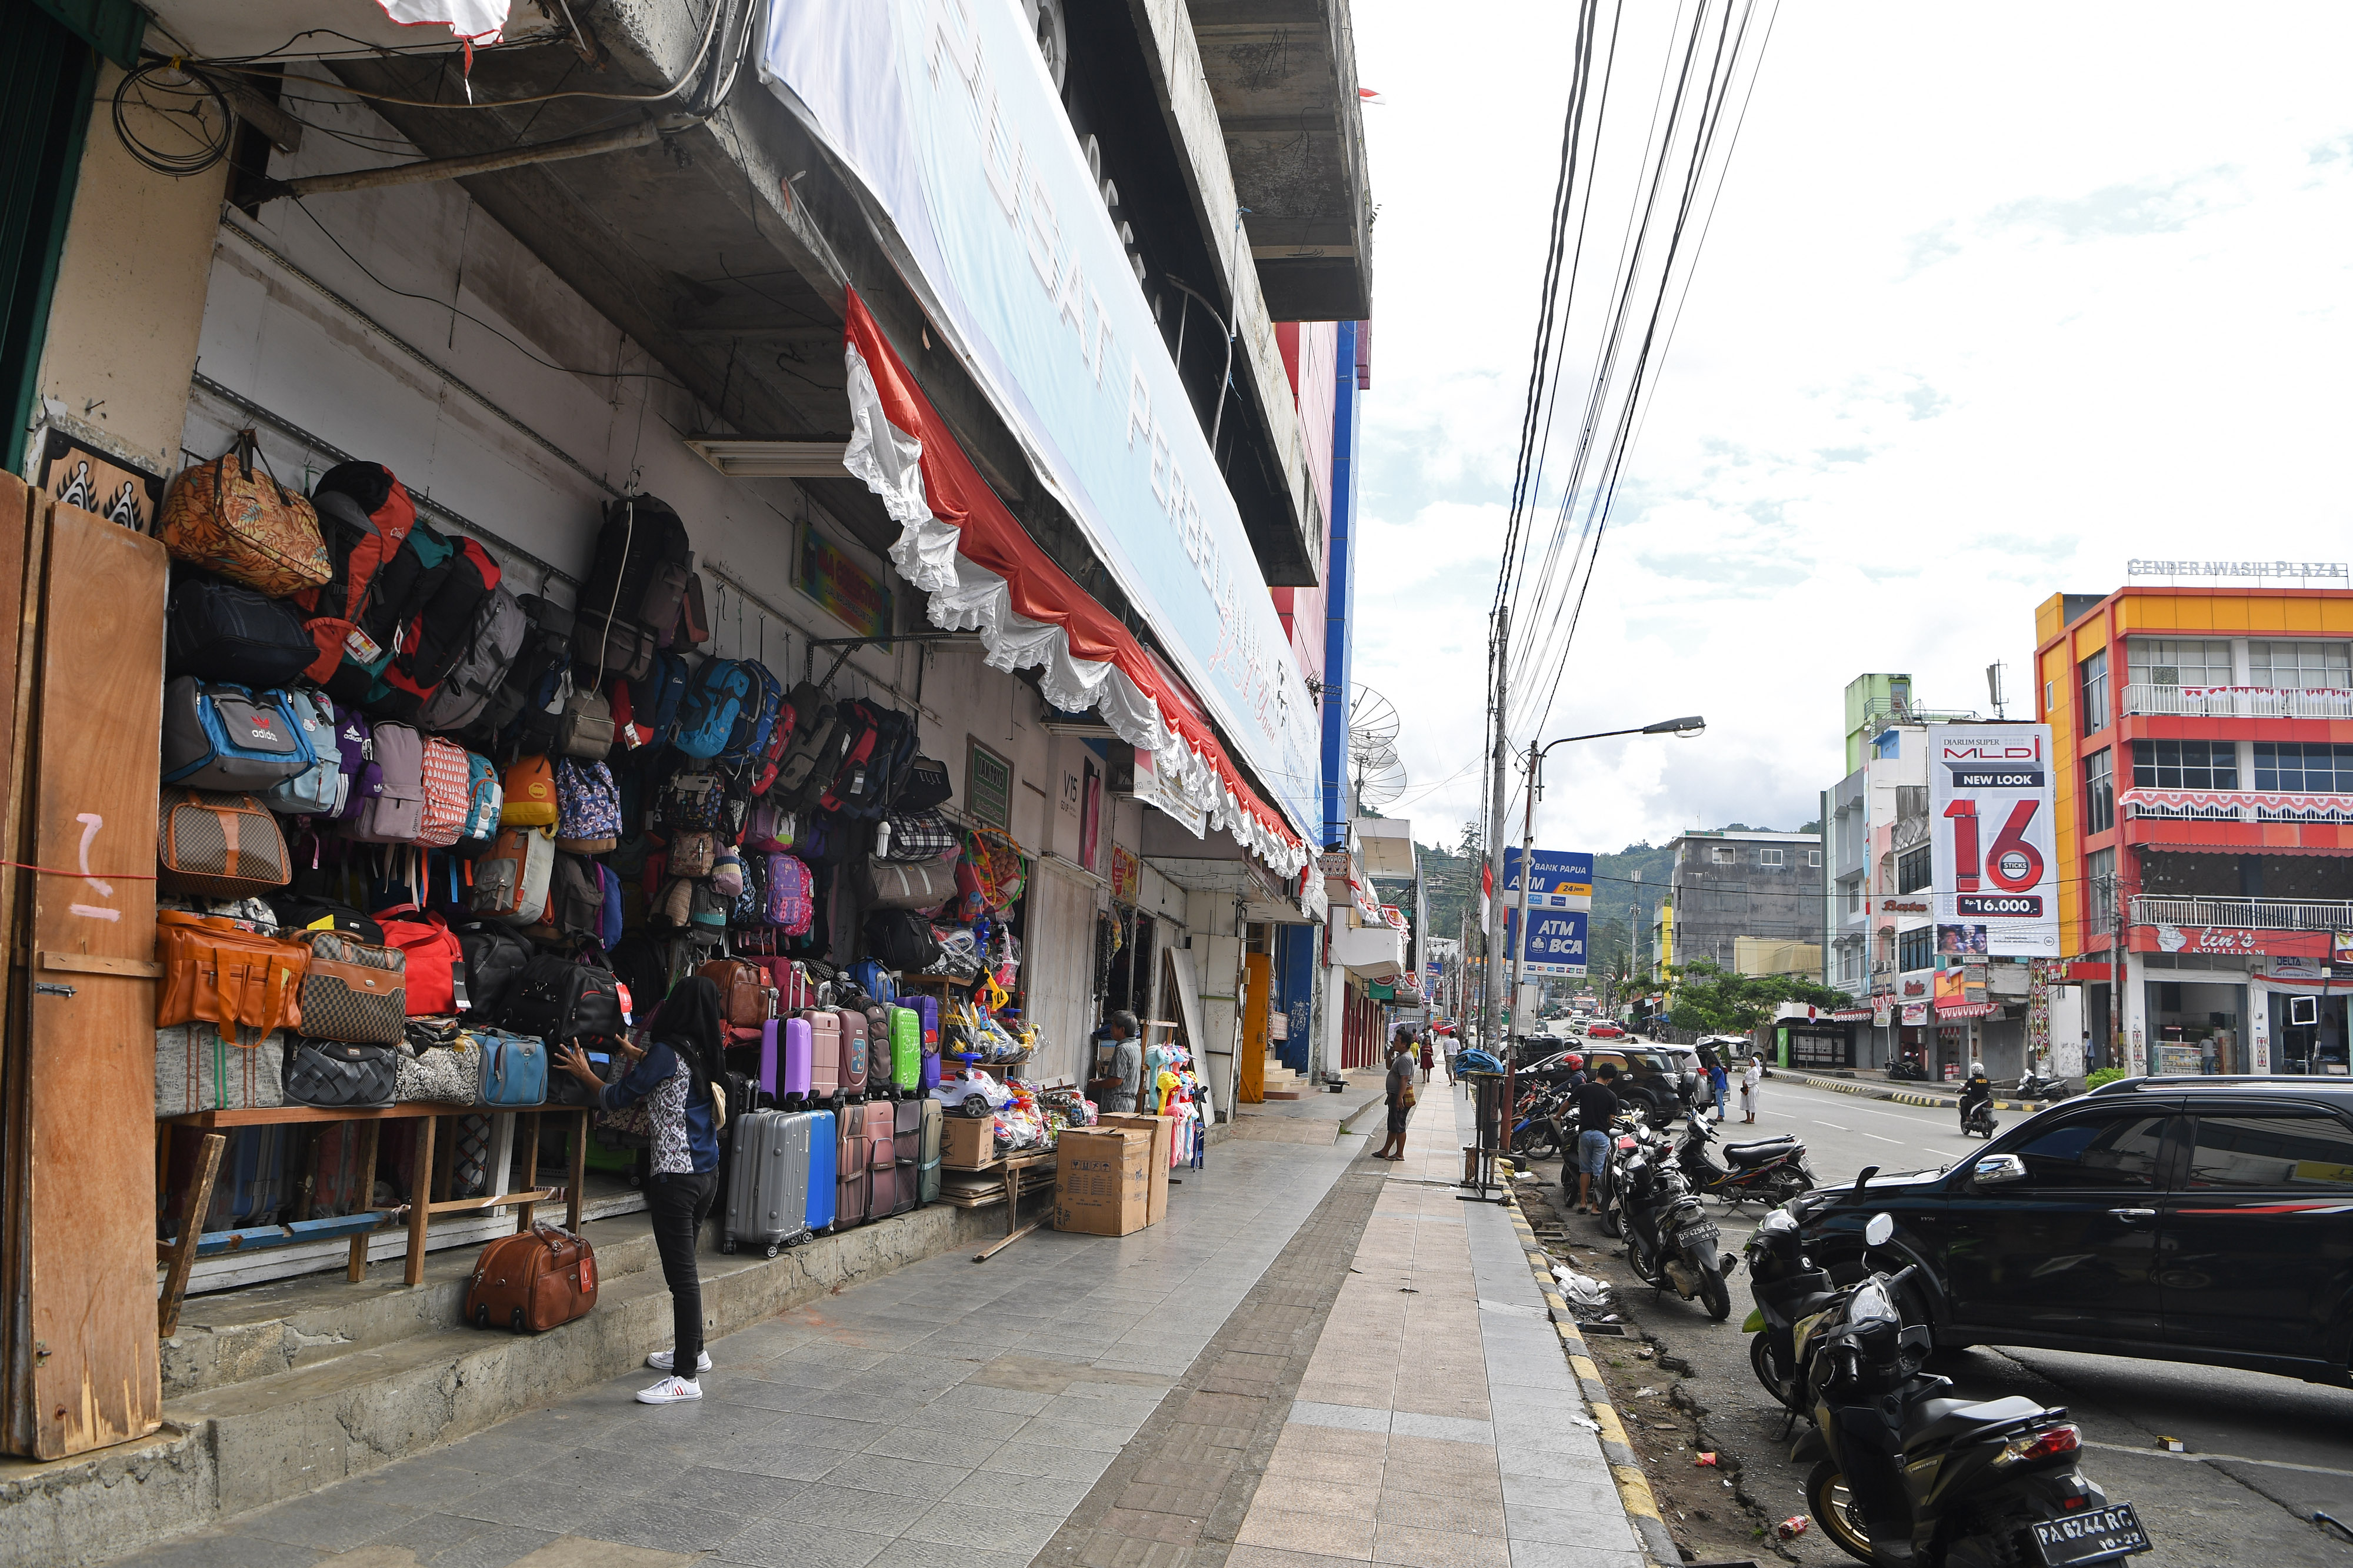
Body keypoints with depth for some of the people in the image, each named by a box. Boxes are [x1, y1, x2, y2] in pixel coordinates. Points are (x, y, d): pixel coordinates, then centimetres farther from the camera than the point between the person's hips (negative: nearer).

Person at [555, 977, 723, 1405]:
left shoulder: (666, 1052, -14)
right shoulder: (705, 1056, 8)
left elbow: (617, 1099, -6)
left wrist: (585, 1073, 10)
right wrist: (640, 1057, 43)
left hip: (676, 1176, -9)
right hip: (708, 1173, 9)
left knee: (682, 1274, -6)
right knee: (684, 1268, 22)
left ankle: (687, 1377, -3)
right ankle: (692, 1350, 35)